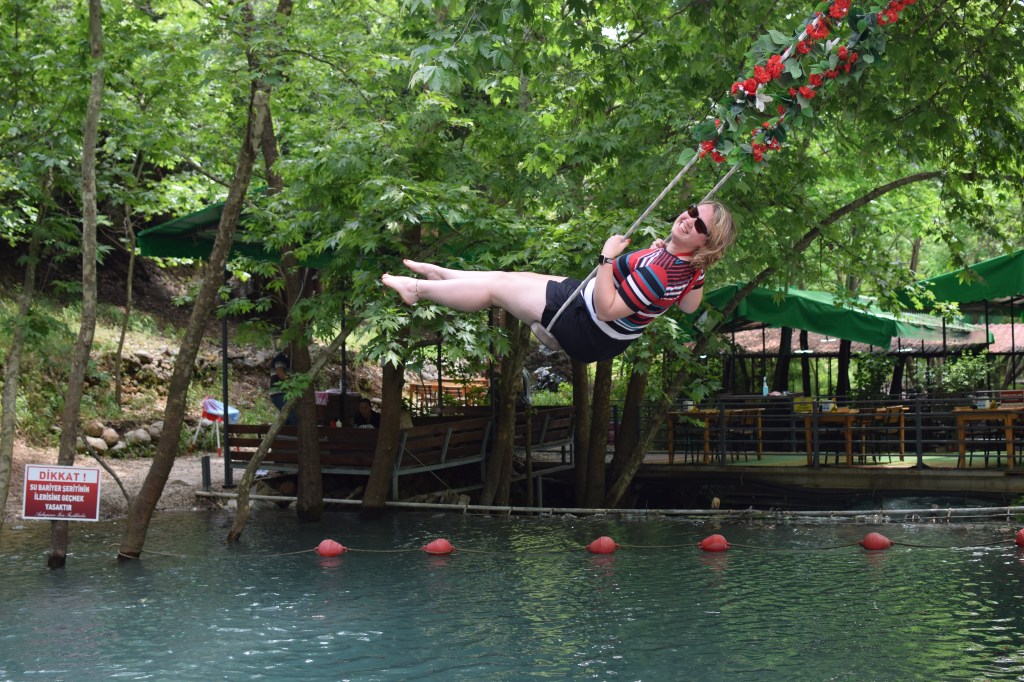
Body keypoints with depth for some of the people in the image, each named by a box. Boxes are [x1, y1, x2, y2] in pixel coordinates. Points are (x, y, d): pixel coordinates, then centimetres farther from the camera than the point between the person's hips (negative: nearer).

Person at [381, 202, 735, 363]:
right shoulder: (691, 264, -8)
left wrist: (606, 257, -32)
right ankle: (440, 274, 40)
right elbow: (690, 306, 11)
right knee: (505, 276, 19)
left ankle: (418, 289, 22)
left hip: (587, 331, -9)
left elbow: (606, 309, -33)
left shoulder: (658, 274, -36)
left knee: (495, 287, 4)